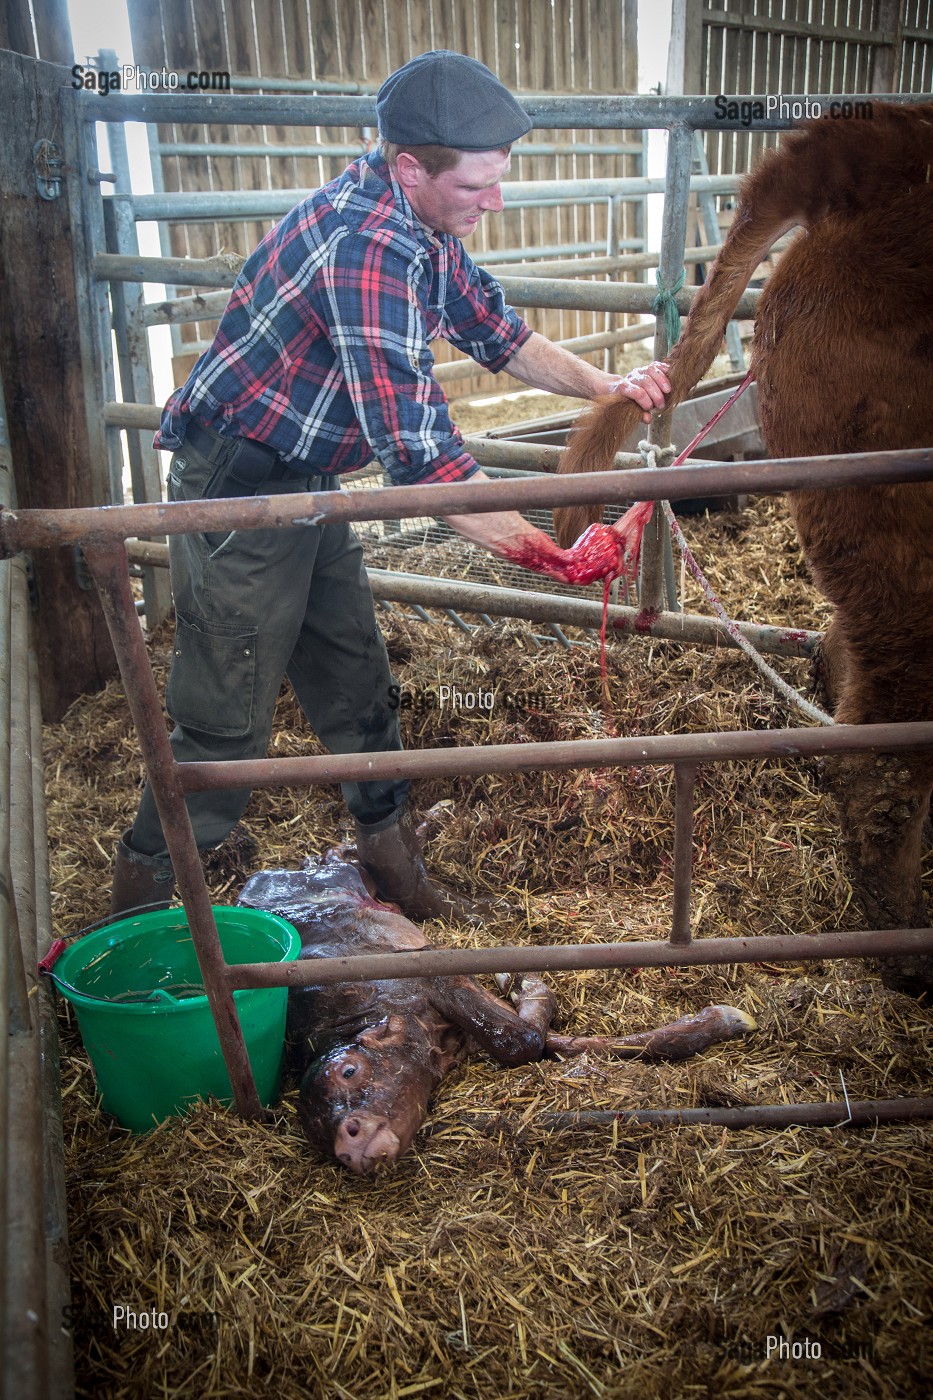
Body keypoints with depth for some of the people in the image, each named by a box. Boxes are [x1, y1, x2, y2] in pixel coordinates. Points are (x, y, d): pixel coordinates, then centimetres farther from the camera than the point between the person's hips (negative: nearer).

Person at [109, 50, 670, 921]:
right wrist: (546, 551, -28)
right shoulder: (366, 244, -29)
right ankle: (135, 911, 16)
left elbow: (494, 331, 16)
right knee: (226, 718, -2)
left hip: (305, 485, 9)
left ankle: (392, 863, 32)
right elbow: (418, 454, -33)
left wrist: (605, 387, 3)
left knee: (354, 680, 15)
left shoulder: (422, 226, 3)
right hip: (238, 486, -9)